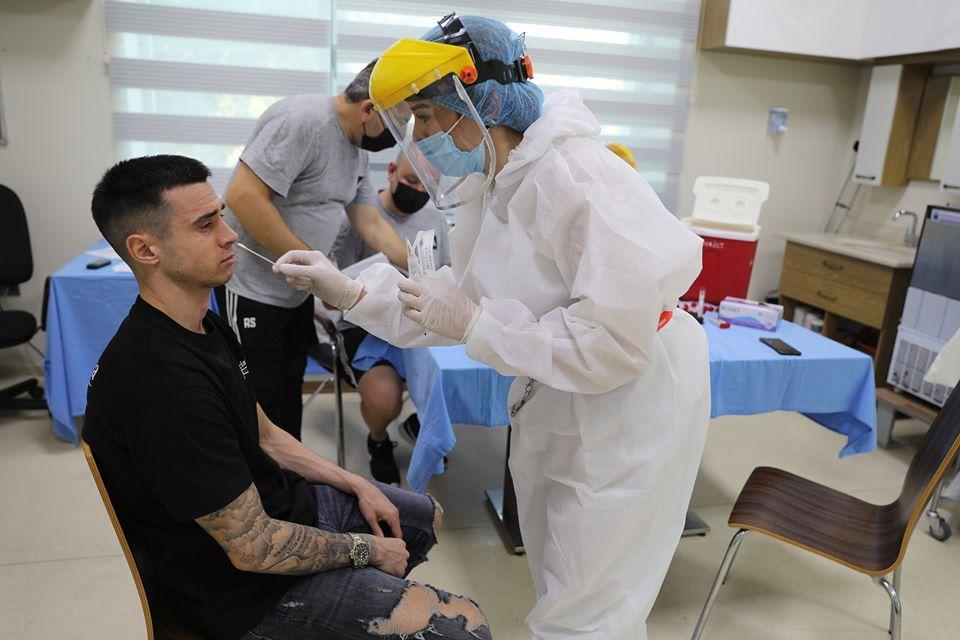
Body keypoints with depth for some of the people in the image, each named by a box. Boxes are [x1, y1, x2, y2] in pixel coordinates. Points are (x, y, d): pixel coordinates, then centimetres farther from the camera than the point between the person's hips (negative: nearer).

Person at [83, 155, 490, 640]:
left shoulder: (204, 326, 1)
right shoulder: (164, 385, -32)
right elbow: (253, 547, -27)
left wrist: (358, 486, 5)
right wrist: (367, 550, -12)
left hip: (281, 499, 9)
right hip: (249, 586, -9)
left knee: (428, 517, 23)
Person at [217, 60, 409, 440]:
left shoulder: (357, 149, 8)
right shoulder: (304, 120, -21)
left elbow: (372, 226, 13)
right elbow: (243, 196, -28)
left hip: (297, 290, 9)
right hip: (253, 286, -9)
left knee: (290, 390, 17)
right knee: (262, 400, 0)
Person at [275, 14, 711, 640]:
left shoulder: (579, 180, -28)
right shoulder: (490, 186, 1)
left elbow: (616, 341, -31)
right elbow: (464, 298, 5)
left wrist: (475, 323, -26)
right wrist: (351, 293, -6)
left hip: (630, 409, -8)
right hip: (554, 403, 9)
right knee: (559, 583, 26)